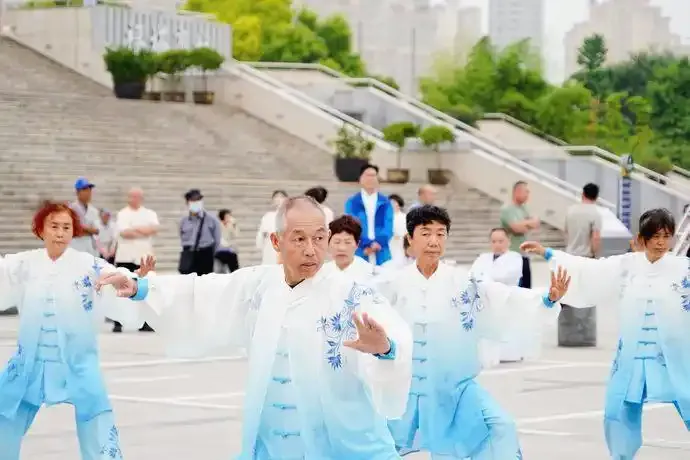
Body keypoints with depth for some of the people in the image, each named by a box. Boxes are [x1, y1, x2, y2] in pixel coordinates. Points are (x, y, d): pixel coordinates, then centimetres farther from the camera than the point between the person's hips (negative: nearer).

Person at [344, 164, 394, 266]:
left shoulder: (385, 203, 11)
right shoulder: (352, 202, 7)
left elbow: (388, 227, 2)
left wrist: (379, 243, -16)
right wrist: (366, 244, -16)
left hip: (381, 255, 1)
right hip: (359, 254, -1)